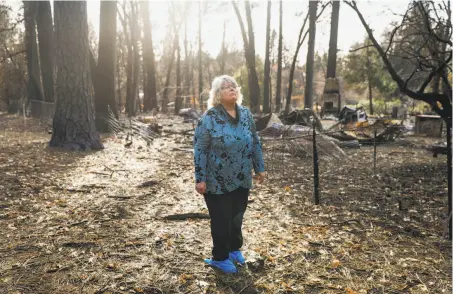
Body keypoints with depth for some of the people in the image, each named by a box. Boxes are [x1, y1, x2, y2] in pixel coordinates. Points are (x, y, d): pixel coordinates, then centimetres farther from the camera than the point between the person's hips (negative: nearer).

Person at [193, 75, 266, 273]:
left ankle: (235, 249, 42)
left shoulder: (246, 113, 2)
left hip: (242, 179, 5)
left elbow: (255, 142, 10)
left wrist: (259, 168, 11)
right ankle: (220, 257, 27)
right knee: (221, 220, 7)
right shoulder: (209, 117, -13)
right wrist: (200, 179, -14)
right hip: (218, 181, -5)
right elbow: (199, 149, -13)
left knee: (237, 217, 19)